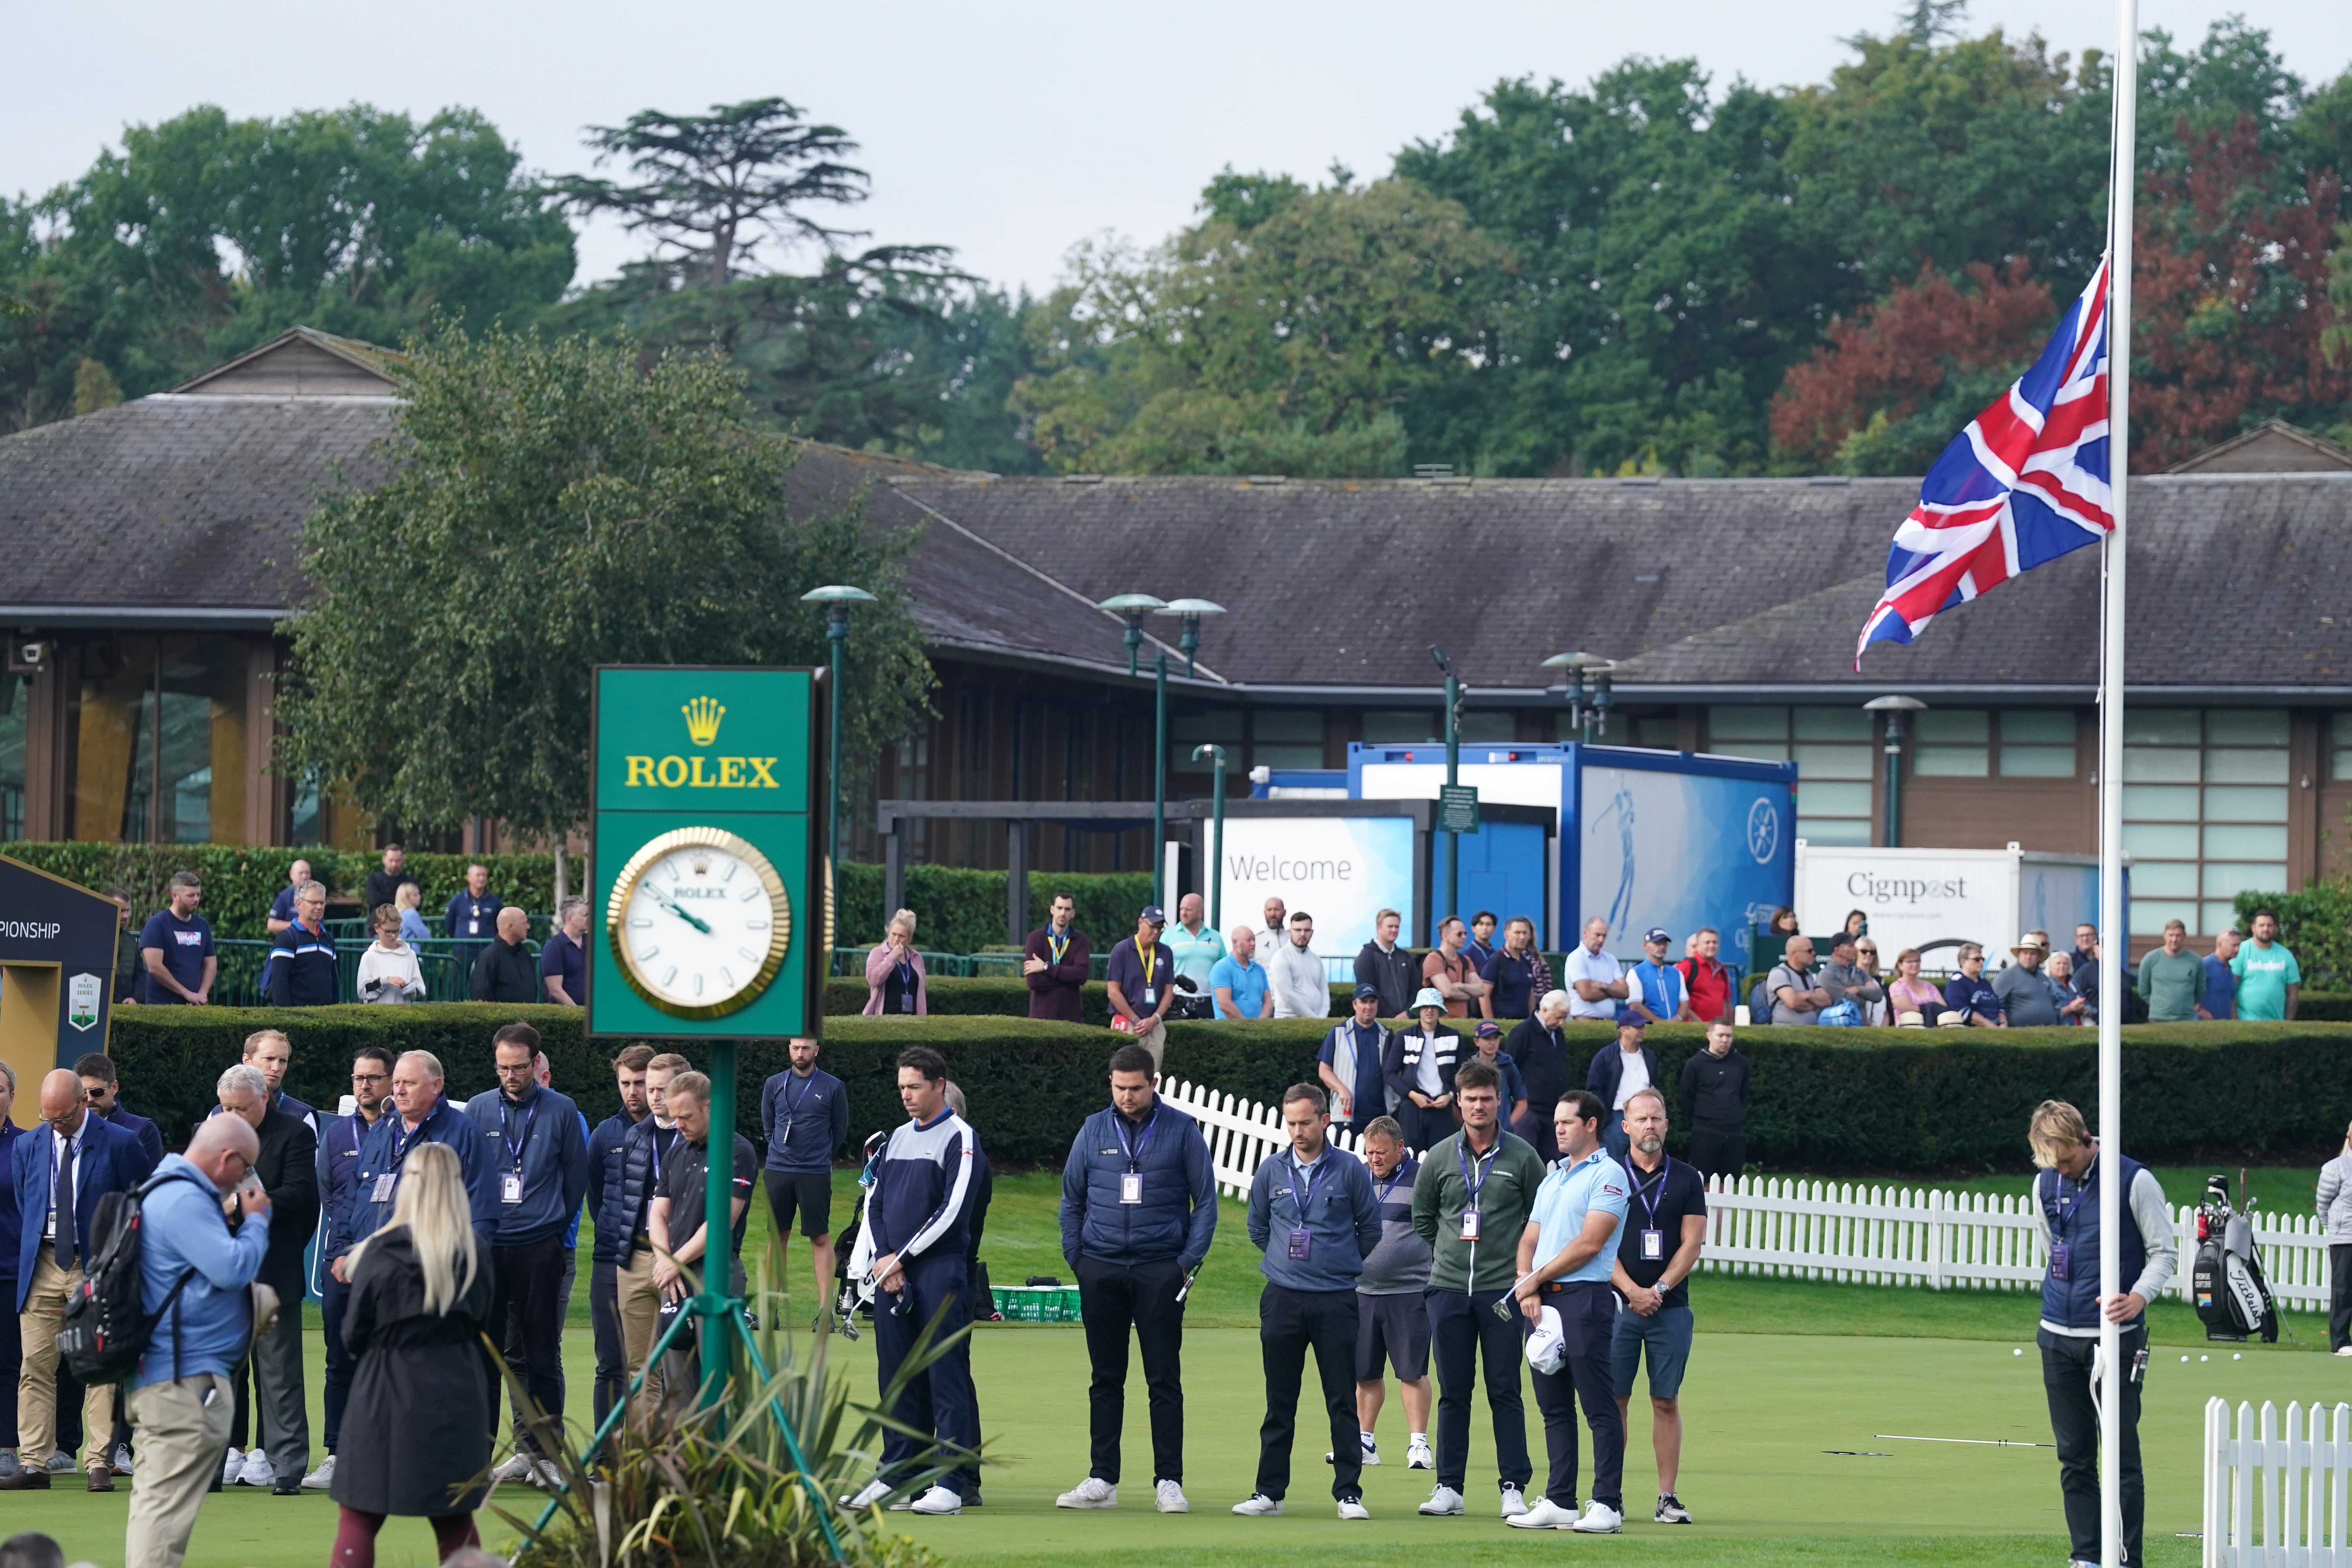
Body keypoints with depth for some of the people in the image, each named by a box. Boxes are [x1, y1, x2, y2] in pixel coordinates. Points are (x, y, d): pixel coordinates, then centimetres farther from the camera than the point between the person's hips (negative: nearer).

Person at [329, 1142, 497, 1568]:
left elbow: (355, 1334, -3)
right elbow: (485, 1326, 7)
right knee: (456, 1521, 13)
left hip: (389, 1391, -3)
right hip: (459, 1392, 3)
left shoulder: (382, 1252, -10)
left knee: (359, 1519, 2)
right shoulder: (475, 1252, -2)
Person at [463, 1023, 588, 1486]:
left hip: (539, 1251, -2)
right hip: (487, 1248, 2)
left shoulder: (561, 1111, 2)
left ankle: (544, 1450, 5)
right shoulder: (478, 1110, 6)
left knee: (541, 1355, 1)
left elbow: (576, 1177, 8)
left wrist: (552, 1225, 9)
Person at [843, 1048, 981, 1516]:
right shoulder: (898, 1138, 18)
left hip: (939, 1271, -7)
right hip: (889, 1272, 7)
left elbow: (952, 1210, -11)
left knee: (946, 1377, -7)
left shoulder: (959, 1137, -3)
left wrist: (901, 1259, -9)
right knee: (896, 1377, 8)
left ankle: (952, 1482, -9)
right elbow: (875, 1203, 17)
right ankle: (897, 1474, 13)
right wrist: (881, 1259, 1)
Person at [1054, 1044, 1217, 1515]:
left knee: (1164, 1379, -2)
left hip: (1160, 1272, -2)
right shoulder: (1094, 1131, 8)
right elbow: (1072, 1198, 14)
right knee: (1105, 1379, 5)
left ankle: (1169, 1481, 0)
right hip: (1101, 1272, 2)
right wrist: (1076, 1258, 5)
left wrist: (1188, 1261, -4)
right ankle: (1102, 1480, 8)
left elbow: (1206, 1200, 4)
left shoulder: (1182, 1131, 1)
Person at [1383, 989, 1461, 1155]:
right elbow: (1389, 1072, 4)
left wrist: (1450, 1096, -3)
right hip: (1412, 1107, -1)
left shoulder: (1453, 1038, 10)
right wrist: (1412, 1095, -7)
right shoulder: (1404, 1037, 7)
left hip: (1442, 1106, 1)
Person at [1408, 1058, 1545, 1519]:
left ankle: (1514, 1487, 1)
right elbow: (1421, 1218, 18)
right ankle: (1449, 1486, 9)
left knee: (1505, 1391, -2)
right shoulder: (1439, 1158, 7)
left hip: (1503, 1291, -2)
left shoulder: (1522, 1157, 1)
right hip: (1448, 1290, 2)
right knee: (1453, 1392, 6)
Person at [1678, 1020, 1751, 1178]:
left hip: (1735, 1135, 3)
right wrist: (1695, 1124, 5)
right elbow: (1687, 1099, 4)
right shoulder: (1695, 1064, -1)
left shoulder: (1741, 1063, 10)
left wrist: (1742, 1126, 14)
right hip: (1705, 1135, -3)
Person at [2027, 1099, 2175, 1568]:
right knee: (2074, 1456, 6)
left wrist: (2139, 1297, -20)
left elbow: (2165, 1252, -4)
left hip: (2115, 1337, -5)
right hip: (2058, 1337, 5)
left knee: (2121, 1452, -4)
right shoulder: (2046, 1184, 9)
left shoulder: (2134, 1181, -7)